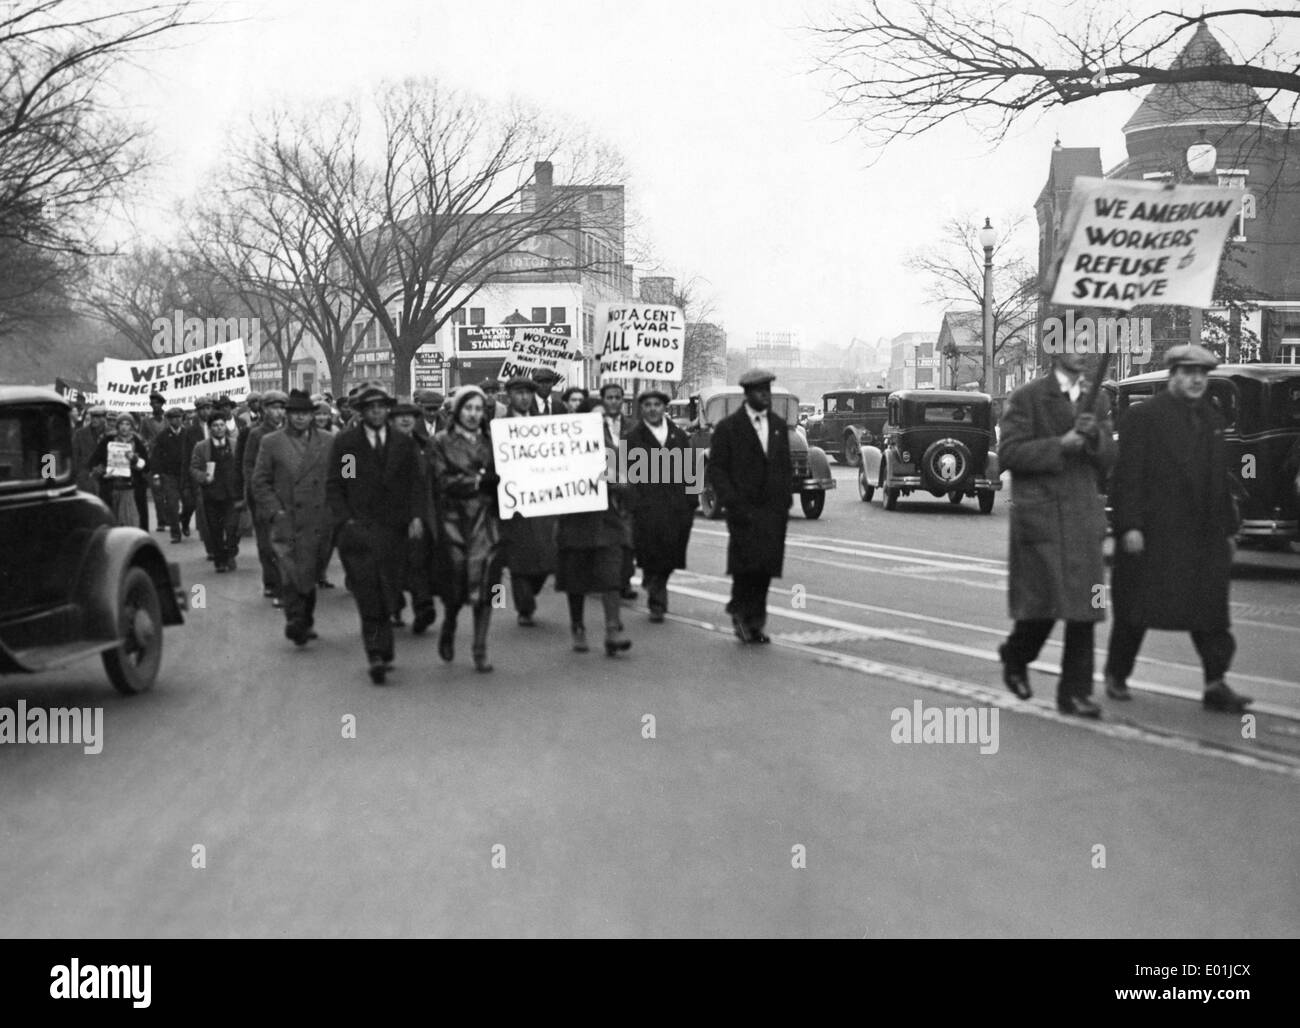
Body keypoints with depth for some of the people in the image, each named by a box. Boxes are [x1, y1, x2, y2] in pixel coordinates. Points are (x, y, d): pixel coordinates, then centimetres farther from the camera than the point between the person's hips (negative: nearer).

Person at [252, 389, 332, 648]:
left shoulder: (327, 443, 10)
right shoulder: (271, 442, 6)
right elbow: (259, 482, 5)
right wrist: (275, 511, -5)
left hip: (315, 522, 1)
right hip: (284, 521, -1)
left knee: (308, 575, 2)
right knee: (288, 575, -13)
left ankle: (304, 623, 17)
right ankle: (295, 621, -7)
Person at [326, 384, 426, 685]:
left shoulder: (405, 443, 12)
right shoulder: (344, 442, 7)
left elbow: (415, 484, 11)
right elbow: (334, 486, 6)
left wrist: (415, 516, -4)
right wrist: (346, 519, -5)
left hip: (393, 528, 2)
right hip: (358, 529, -2)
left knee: (387, 593, 3)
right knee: (367, 594, -13)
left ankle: (380, 652, 13)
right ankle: (377, 653, -15)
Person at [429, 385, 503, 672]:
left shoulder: (490, 441, 12)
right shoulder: (441, 442, 5)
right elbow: (444, 480, -5)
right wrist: (480, 480, -12)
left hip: (486, 521, 2)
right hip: (454, 519, -2)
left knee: (484, 585, -3)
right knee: (456, 583, -2)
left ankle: (480, 651, 6)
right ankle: (448, 627, 31)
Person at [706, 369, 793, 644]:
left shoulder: (779, 425, 14)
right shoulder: (728, 427, -2)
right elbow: (716, 469, -4)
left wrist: (785, 500, 8)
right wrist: (732, 503, -12)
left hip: (774, 510, 4)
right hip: (744, 508, -4)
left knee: (765, 568, 3)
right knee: (747, 563, -12)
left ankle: (753, 621, 12)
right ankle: (743, 613, 6)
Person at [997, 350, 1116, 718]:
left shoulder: (1096, 400, 14)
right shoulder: (1027, 398, -3)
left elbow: (1109, 461, 12)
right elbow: (1008, 453, -9)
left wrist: (1095, 435, -9)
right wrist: (1059, 445, -17)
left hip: (1084, 517, 5)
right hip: (1039, 515, -5)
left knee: (1084, 608, 1)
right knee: (1041, 605, -2)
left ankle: (1075, 692, 8)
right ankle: (1015, 659, 27)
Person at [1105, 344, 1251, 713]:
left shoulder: (1213, 420, 15)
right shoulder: (1142, 416, -5)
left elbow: (1221, 480, 17)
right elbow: (1127, 475, -11)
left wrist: (1229, 528, 14)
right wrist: (1129, 526, -16)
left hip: (1204, 537, 5)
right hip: (1153, 533, -5)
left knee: (1210, 611, 0)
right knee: (1136, 608, 5)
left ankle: (1216, 685, 1)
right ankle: (1116, 675, 20)